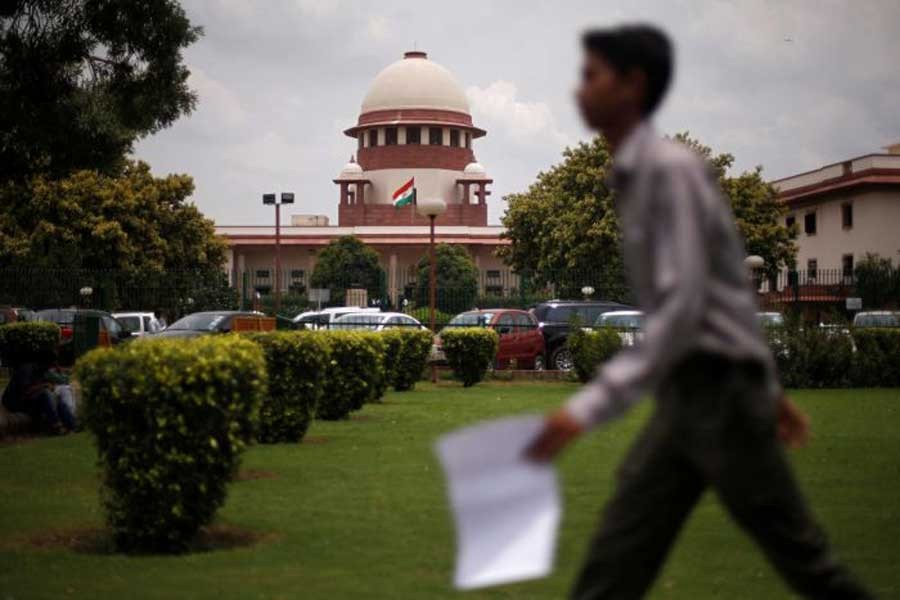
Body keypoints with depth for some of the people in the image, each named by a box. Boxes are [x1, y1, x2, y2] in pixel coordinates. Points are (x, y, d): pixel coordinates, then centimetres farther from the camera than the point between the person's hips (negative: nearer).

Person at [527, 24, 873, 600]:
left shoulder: (672, 169, -15)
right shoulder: (635, 176, 13)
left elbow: (682, 310, -24)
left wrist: (591, 405, -30)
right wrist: (770, 388, 25)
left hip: (720, 390, -9)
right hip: (684, 399, 9)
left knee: (798, 554, 5)